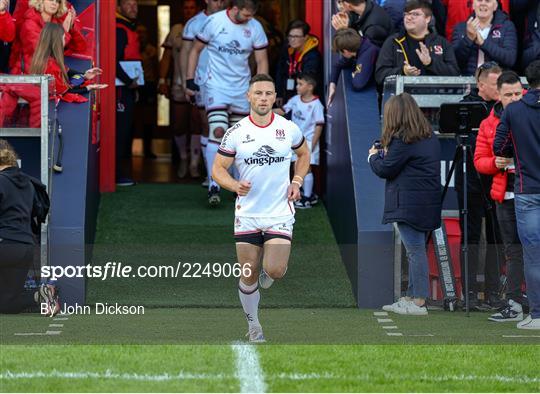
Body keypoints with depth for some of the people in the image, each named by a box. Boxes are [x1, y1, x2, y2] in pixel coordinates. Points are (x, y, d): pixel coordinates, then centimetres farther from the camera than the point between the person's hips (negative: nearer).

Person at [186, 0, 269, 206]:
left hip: (242, 89, 3)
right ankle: (213, 186, -17)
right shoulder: (214, 22, -11)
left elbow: (261, 61, 3)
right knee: (218, 131, -18)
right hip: (217, 86, -3)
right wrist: (189, 80, -4)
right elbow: (196, 50, -1)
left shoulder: (255, 28, -4)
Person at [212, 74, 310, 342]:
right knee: (249, 277, 5)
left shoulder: (289, 129, -1)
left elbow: (303, 154, 19)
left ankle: (270, 268, 22)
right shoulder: (235, 132, -5)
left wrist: (296, 182, 4)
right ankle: (254, 328, 23)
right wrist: (235, 185, -21)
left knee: (275, 271, -16)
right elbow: (218, 169, -2)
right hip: (247, 215, 0)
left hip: (280, 212, 0)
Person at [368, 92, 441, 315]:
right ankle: (411, 297, 20)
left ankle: (418, 302, -7)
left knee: (415, 250, -7)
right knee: (417, 250, 14)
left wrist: (374, 156, 10)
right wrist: (385, 154, 16)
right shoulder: (430, 138, 14)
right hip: (428, 204, 9)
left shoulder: (402, 140, -14)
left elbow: (385, 170, -10)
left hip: (409, 204, -9)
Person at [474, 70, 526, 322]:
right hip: (506, 196, 3)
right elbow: (479, 161, 12)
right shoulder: (489, 124, 11)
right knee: (513, 250, 5)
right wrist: (496, 163, -8)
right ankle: (514, 304, 8)